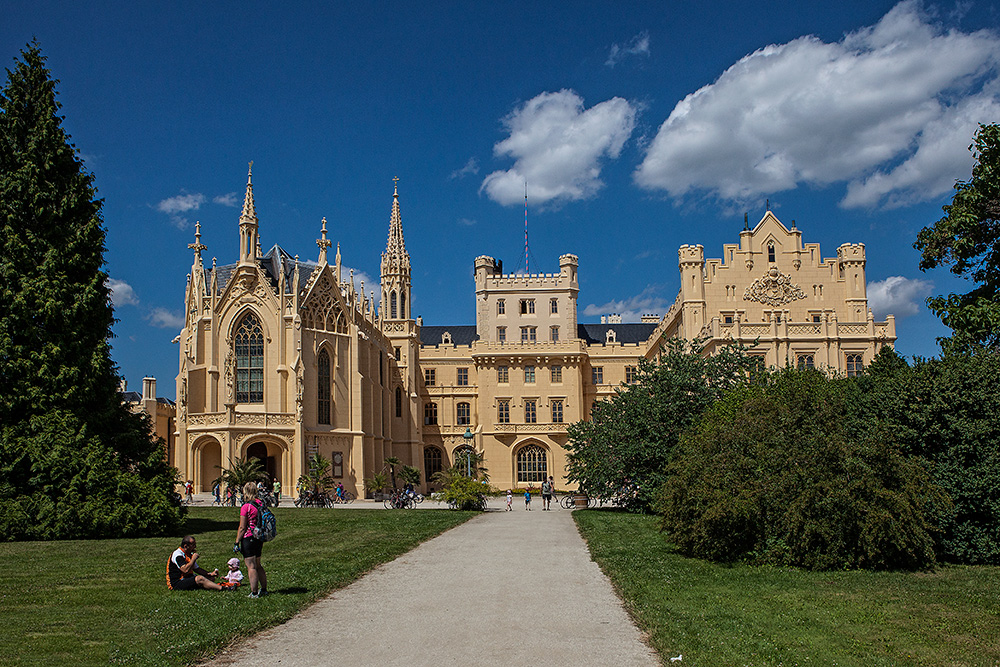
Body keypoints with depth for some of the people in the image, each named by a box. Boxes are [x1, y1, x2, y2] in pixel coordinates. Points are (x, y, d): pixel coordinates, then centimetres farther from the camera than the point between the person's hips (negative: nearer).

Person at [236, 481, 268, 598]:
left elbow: (242, 528, -15)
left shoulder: (246, 507, -16)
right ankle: (264, 589, 24)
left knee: (251, 567, -2)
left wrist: (237, 542, -8)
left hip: (248, 539, -8)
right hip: (258, 538, 8)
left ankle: (254, 593, 0)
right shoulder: (260, 504, 5)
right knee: (257, 565, 19)